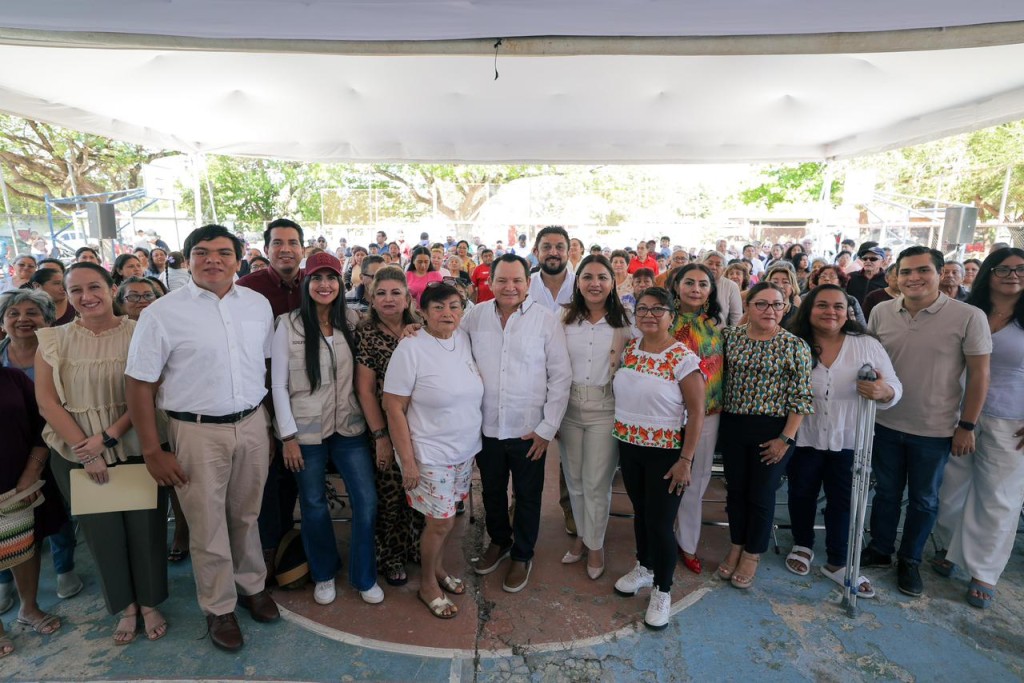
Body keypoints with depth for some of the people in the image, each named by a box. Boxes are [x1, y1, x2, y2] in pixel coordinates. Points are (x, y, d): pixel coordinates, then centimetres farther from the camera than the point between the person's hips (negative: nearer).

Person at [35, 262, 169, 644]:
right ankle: (126, 607, 33)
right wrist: (88, 451, -10)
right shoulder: (53, 341, 0)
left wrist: (109, 436, -16)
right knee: (102, 533, 12)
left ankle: (150, 603, 29)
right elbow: (47, 402, -3)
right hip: (78, 455, 2)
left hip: (138, 450, -2)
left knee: (145, 528, 7)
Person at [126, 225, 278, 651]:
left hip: (253, 425, 3)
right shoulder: (162, 313, -8)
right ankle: (219, 608, 32)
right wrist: (152, 451, -6)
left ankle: (252, 585, 41)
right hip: (197, 432, -2)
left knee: (246, 516, 18)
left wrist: (267, 424, 10)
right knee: (208, 526, 11)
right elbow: (139, 383, -5)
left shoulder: (258, 305, 3)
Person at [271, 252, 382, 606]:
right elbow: (278, 384, -5)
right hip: (306, 430, -2)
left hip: (349, 426, 2)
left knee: (366, 500, 2)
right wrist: (288, 436, -7)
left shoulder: (352, 321, 1)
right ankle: (324, 573, 37)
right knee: (314, 504, 13)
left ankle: (364, 576, 25)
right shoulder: (288, 324, -7)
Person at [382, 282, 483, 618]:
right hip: (430, 455, -5)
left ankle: (437, 567, 44)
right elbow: (394, 408, -15)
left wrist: (471, 441, 11)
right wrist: (408, 461, -15)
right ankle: (427, 585, 32)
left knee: (447, 517, 18)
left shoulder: (464, 340, 0)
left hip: (464, 451, 5)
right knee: (441, 522, 5)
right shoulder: (410, 348, -17)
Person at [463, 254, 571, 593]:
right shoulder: (475, 315, -2)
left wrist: (547, 428, -9)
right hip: (486, 426, 3)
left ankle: (522, 555, 40)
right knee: (492, 491, 22)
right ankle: (499, 542, 49)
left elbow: (561, 376, -8)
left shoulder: (546, 320, -10)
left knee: (527, 497, 16)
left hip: (529, 430, -2)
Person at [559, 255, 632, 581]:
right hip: (569, 407, 3)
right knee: (574, 479, 16)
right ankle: (581, 535, 38)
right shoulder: (565, 319, 0)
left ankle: (595, 545, 28)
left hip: (605, 409, -2)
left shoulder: (624, 322, -5)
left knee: (597, 483, 5)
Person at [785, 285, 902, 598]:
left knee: (843, 501, 11)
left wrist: (883, 392, -28)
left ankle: (837, 563, 31)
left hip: (848, 440, 0)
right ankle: (802, 546, 40)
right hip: (804, 439, 0)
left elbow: (894, 388, -8)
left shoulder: (868, 345, -8)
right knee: (802, 495, 16)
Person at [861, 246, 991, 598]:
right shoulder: (881, 312, -5)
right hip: (884, 424, 2)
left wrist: (967, 426, -7)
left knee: (923, 499, 15)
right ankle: (880, 549, 36)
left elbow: (979, 374, -7)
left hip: (935, 430, -2)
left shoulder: (969, 317, -12)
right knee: (886, 492, 18)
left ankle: (910, 560, 34)